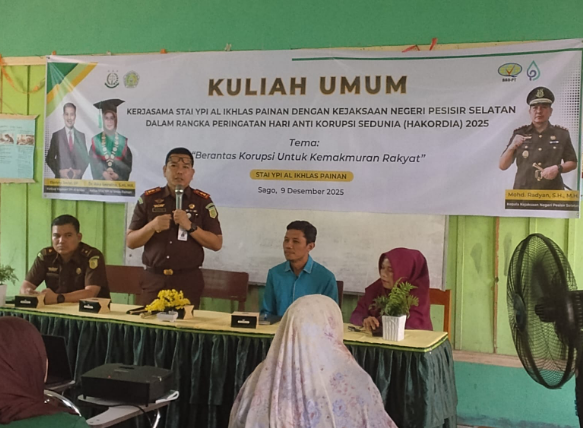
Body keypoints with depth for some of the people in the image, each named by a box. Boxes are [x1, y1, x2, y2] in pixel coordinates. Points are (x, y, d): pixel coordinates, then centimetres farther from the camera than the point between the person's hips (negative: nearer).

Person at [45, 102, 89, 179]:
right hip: (60, 178, -1)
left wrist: (79, 171, -6)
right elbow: (50, 158, 4)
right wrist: (59, 171, -10)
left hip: (77, 179, 1)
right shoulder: (56, 135, 3)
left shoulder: (81, 135, 9)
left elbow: (86, 158, 10)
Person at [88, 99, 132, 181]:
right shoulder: (95, 140, 6)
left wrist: (117, 176, -14)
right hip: (100, 182, 0)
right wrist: (103, 174, -16)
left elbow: (128, 166, 2)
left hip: (119, 181, 0)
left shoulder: (123, 141, 5)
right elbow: (94, 164, 2)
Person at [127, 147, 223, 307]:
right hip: (154, 279, 1)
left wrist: (190, 226, -14)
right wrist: (152, 227, -13)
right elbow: (131, 241, 5)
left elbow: (217, 244, -1)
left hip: (188, 281, -1)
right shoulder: (148, 199, 5)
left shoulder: (203, 201, 2)